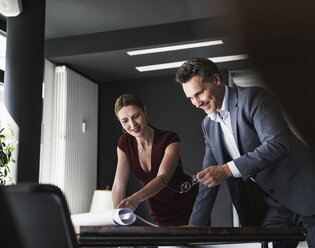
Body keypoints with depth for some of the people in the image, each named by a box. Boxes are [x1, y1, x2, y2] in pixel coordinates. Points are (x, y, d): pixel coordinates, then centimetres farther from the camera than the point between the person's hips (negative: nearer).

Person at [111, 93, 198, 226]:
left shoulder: (170, 139, -21)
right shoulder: (125, 143, -8)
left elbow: (163, 178, -36)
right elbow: (119, 185, -9)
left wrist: (137, 197, -54)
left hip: (190, 207, -3)